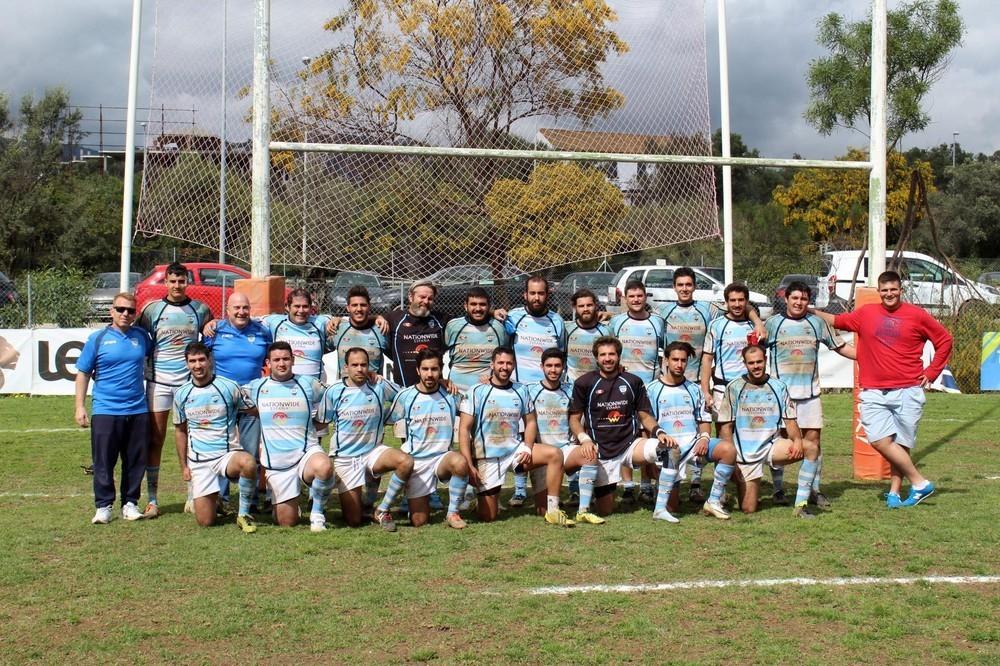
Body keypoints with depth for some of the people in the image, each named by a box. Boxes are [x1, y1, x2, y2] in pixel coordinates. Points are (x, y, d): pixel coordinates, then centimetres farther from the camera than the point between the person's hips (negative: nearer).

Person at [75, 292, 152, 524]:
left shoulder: (142, 336, 9)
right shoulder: (97, 338, 1)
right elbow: (83, 374, 3)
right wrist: (80, 407, -2)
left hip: (138, 411, 3)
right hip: (105, 411, -3)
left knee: (136, 461, 6)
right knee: (103, 462, 1)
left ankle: (130, 503, 17)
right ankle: (103, 505, 10)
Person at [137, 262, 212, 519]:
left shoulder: (200, 309, 6)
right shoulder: (152, 309, 3)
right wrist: (146, 368, 1)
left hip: (190, 381, 1)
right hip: (159, 381, -1)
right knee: (154, 440, 0)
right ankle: (152, 500, 5)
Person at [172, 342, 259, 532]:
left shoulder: (229, 387, -4)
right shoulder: (182, 394, 6)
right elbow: (180, 430, 16)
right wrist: (183, 466, 14)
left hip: (228, 454, -2)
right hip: (199, 461, 2)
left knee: (248, 463, -39)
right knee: (205, 521, -4)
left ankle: (244, 514, -17)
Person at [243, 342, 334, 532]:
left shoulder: (308, 384, 3)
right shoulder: (256, 387, 5)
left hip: (307, 452, -2)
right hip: (276, 462, 2)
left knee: (324, 467, -39)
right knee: (286, 522, 2)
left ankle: (317, 514, -13)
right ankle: (288, 504, 40)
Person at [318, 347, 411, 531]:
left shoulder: (379, 386, -4)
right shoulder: (333, 392, -6)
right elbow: (320, 424, 4)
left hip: (373, 451, 2)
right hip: (344, 457, -1)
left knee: (406, 461, -31)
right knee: (353, 521, -7)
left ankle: (382, 511, -11)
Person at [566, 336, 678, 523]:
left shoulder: (633, 382, 6)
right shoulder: (584, 383, 0)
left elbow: (645, 416, 10)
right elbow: (574, 419, 1)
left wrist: (660, 432, -11)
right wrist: (584, 439, -19)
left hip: (629, 444, 2)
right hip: (600, 449, -2)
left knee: (670, 447, -27)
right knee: (605, 510, -8)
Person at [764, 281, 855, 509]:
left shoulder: (817, 323, 9)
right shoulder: (772, 323, 3)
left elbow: (841, 346, 14)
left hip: (810, 392, 2)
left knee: (813, 440, -1)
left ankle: (813, 490, 9)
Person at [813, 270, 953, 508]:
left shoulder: (916, 315, 5)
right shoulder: (866, 313, 9)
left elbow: (944, 340, 14)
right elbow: (837, 320, 24)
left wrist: (932, 372, 9)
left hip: (907, 392, -1)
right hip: (873, 393, 1)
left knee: (901, 444, -1)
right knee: (879, 440, -12)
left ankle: (894, 492, 8)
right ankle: (920, 483, -2)